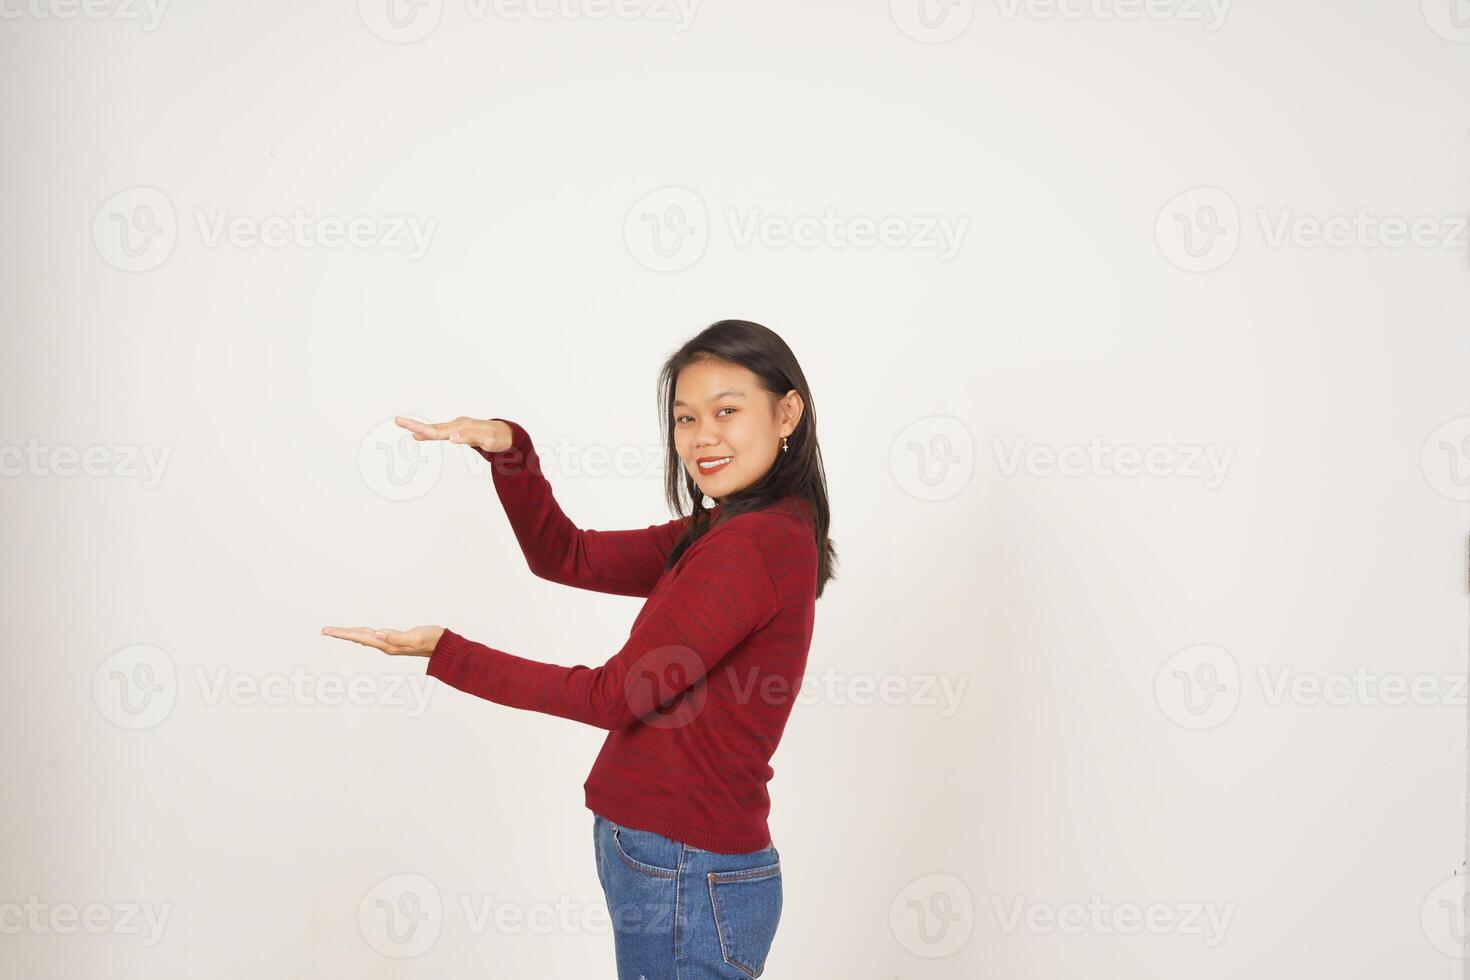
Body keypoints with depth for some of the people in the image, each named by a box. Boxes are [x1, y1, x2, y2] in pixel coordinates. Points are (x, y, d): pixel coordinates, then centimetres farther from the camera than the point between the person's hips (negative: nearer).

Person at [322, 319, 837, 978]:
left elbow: (614, 695, -18)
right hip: (669, 866, 9)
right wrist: (509, 451, -5)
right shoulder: (717, 533, 8)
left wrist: (443, 653, -12)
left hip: (690, 880, -9)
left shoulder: (755, 544, -21)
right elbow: (565, 557, 11)